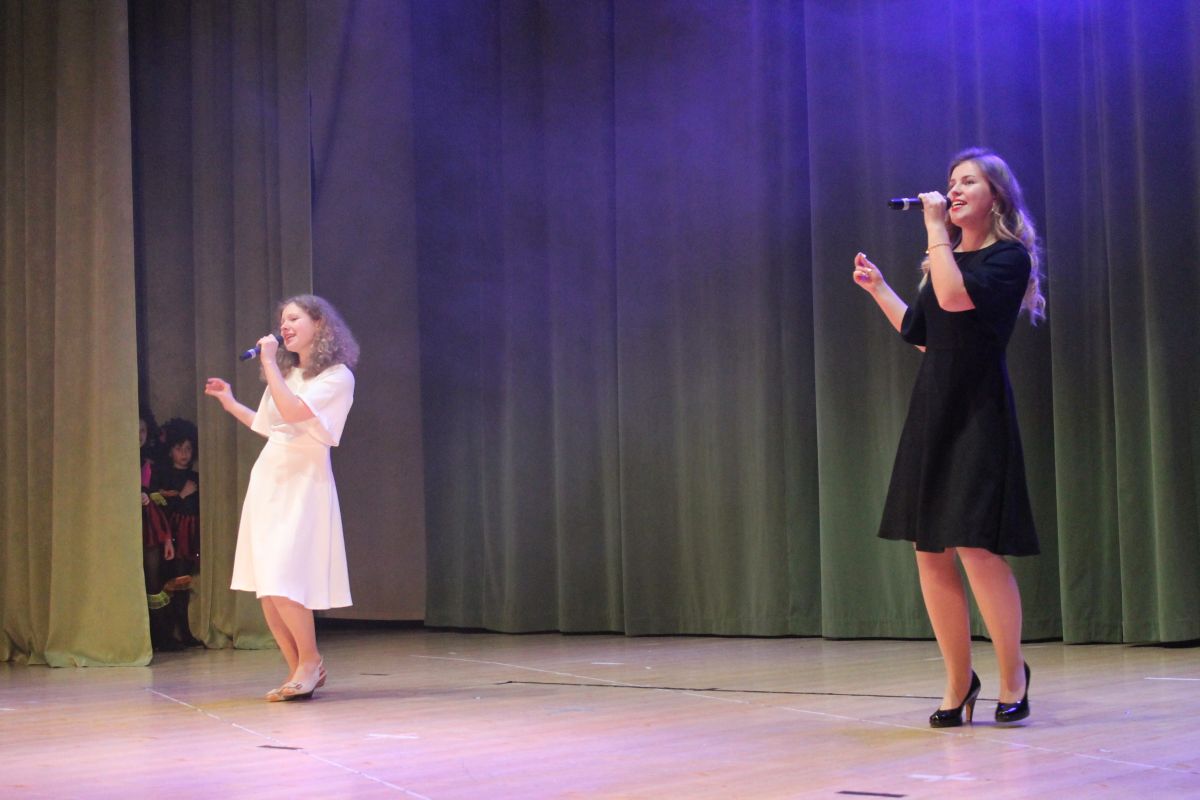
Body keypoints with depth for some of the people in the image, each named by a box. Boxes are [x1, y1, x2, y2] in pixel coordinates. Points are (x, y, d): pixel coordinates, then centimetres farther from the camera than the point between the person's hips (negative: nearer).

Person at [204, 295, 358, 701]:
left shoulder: (337, 376, -6)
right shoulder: (286, 374, 18)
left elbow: (292, 411, -20)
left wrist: (268, 362, -12)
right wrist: (230, 403, 24)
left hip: (301, 483, -7)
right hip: (267, 479, 7)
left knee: (282, 583, -17)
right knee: (266, 590, 3)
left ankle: (310, 660, 0)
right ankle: (299, 670, 13)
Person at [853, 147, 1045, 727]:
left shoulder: (1009, 256, -4)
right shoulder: (944, 258, 18)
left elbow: (957, 298, -22)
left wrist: (936, 230, -14)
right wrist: (877, 287, 21)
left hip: (978, 412, -7)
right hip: (930, 411, 7)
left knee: (977, 548, -13)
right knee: (930, 553, 4)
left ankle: (1012, 674, 6)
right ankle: (958, 682, 14)